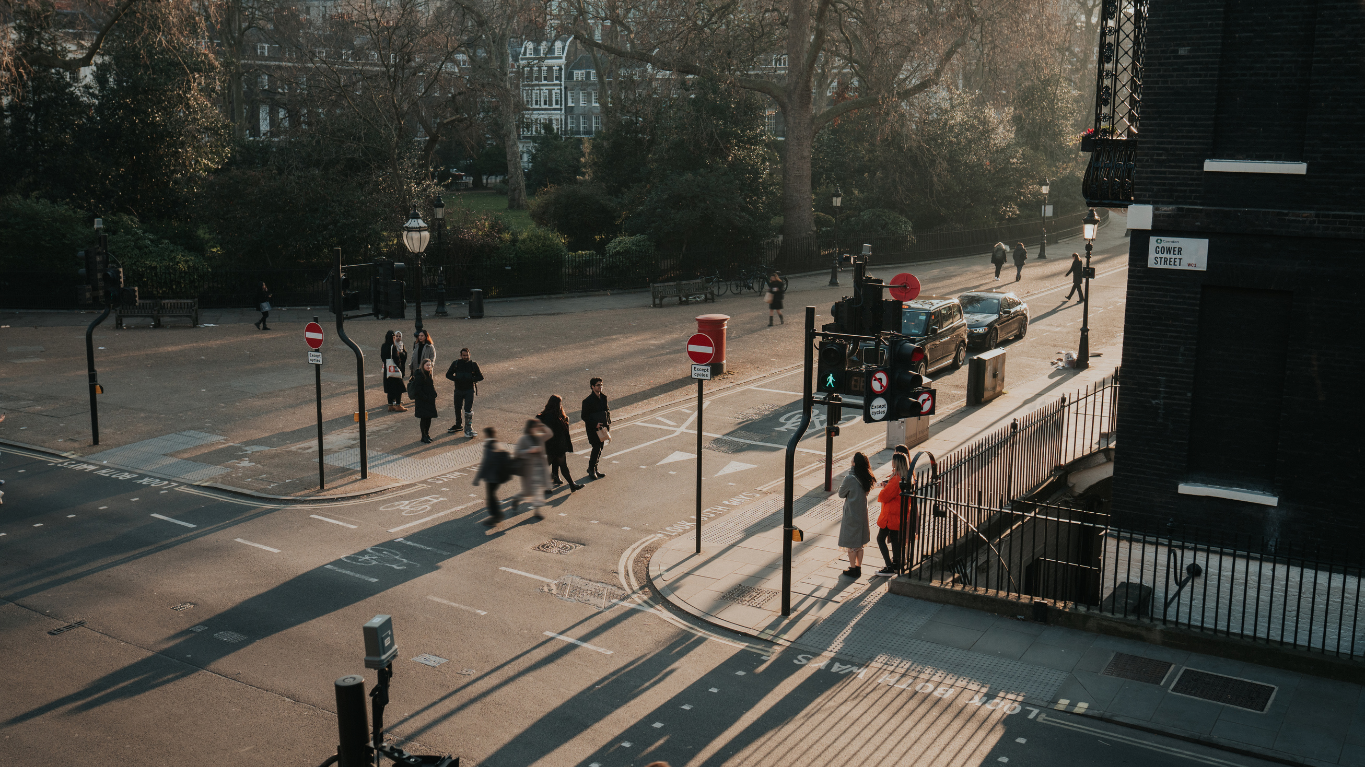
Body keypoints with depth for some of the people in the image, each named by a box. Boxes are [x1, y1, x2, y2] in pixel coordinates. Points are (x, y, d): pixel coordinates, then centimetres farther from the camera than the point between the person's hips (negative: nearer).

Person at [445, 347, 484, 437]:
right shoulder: (456, 364, 1)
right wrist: (457, 379, -15)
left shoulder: (473, 364, -5)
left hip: (469, 390, -3)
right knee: (457, 408, 14)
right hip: (458, 390, 3)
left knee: (468, 410, -10)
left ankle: (468, 428, -2)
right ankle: (457, 425, 34)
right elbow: (448, 374, 3)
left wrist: (470, 379, -19)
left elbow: (480, 377, -3)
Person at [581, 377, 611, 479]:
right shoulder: (588, 401, -15)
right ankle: (591, 470, 7)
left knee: (600, 448, 11)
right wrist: (595, 424, -22)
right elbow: (584, 417, -13)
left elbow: (607, 411, 15)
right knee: (596, 448, -8)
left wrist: (608, 424, 8)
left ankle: (594, 469, 24)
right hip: (593, 429, -7)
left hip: (602, 427, 7)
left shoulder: (603, 397, 5)